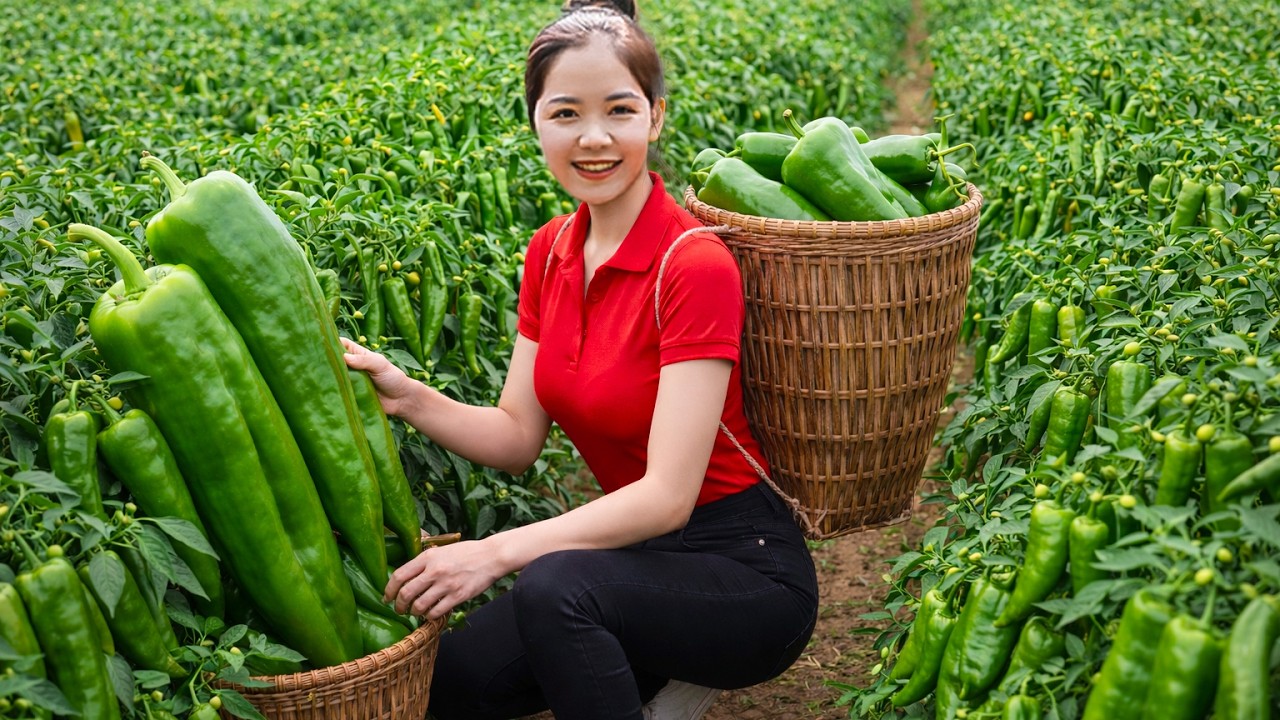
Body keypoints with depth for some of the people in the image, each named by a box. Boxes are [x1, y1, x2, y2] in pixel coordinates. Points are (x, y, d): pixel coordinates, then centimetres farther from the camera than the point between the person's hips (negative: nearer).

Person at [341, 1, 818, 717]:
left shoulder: (695, 263, -20)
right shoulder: (552, 252, 2)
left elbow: (668, 494, -24)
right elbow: (519, 436, 3)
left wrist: (499, 551, -27)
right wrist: (409, 397, -13)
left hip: (745, 570, -7)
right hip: (637, 547, 7)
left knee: (554, 586, -32)